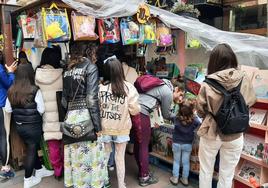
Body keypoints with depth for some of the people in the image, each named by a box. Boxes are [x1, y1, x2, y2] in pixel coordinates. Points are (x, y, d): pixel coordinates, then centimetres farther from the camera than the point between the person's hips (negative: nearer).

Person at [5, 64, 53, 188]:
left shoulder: (11, 91, -4)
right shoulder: (35, 90, -19)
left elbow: (8, 109, 2)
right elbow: (41, 110, -15)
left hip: (19, 125, 5)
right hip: (33, 125, -5)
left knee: (31, 148, 20)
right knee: (32, 150, 9)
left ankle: (39, 170, 38)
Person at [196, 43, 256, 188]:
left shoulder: (207, 83, -18)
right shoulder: (244, 80, -12)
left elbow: (200, 111, -7)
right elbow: (251, 101, 6)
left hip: (211, 132, -1)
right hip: (234, 135, 1)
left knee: (206, 171, 20)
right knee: (227, 175, 18)